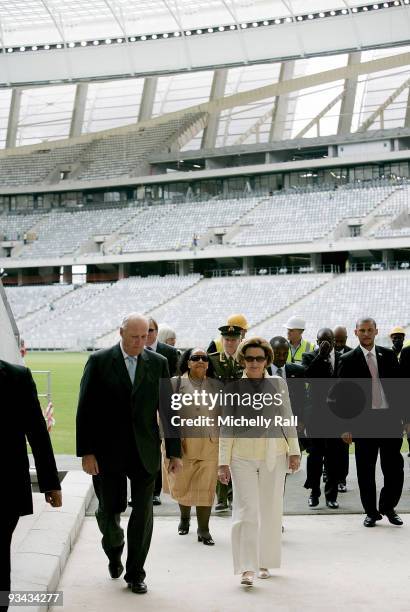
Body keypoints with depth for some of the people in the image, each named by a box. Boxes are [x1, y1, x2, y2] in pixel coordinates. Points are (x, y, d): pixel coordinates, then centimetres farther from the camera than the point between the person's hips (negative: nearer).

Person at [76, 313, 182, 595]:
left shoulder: (158, 363, 3)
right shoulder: (99, 361, -3)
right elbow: (85, 410, -4)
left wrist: (175, 452, 3)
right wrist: (86, 452, -10)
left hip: (145, 452, 1)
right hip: (108, 452, -1)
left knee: (143, 513, 3)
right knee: (109, 510, 6)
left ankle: (135, 574, 16)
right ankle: (114, 551, 38)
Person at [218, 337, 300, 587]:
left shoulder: (278, 384, 4)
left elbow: (288, 419, 8)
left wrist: (294, 452, 4)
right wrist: (223, 462, 0)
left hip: (273, 456, 2)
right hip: (242, 457, -2)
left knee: (270, 510, 8)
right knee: (247, 510, -8)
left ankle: (264, 562, 22)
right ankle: (247, 568, -8)